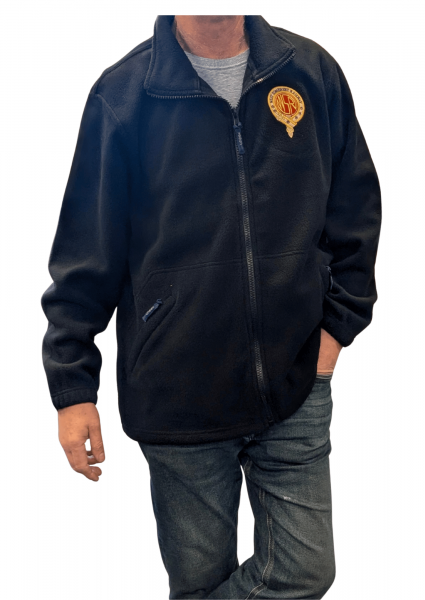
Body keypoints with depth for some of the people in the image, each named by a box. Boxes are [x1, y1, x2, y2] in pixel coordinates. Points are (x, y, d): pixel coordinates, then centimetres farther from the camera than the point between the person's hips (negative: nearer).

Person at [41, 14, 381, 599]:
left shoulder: (313, 73, 2)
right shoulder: (122, 93, -6)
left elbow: (356, 209, 11)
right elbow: (86, 254, -3)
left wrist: (338, 322, 5)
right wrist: (73, 385, -3)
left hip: (297, 384, 3)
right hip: (179, 396, -2)